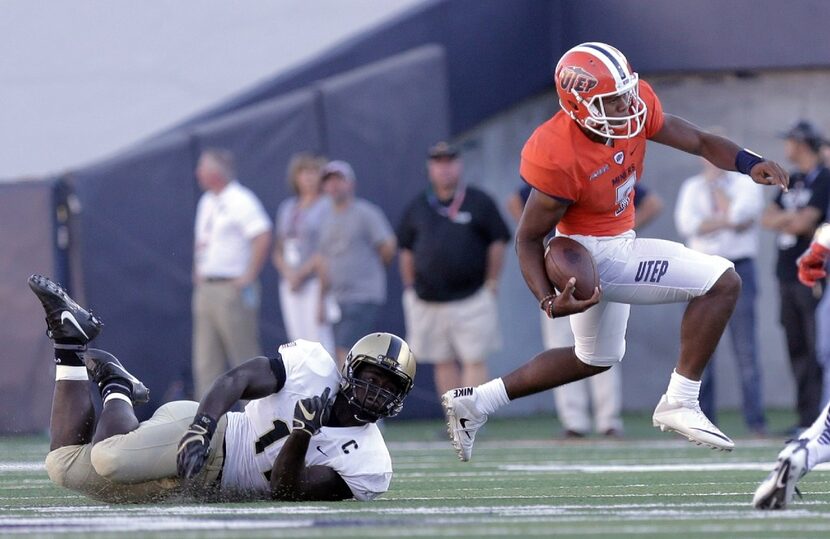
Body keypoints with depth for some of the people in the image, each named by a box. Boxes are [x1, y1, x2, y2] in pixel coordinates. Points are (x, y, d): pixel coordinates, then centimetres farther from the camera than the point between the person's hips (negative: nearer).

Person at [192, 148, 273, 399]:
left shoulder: (240, 201, -12)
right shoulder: (207, 202, 16)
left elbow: (262, 237, -22)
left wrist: (248, 277, -20)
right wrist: (198, 272, 18)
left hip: (231, 290, -9)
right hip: (206, 289, 9)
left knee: (245, 358, -5)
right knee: (206, 363, 7)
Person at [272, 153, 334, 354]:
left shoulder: (327, 206, -3)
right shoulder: (287, 208, 17)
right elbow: (278, 251, 16)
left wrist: (301, 273, -12)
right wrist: (288, 272, -3)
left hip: (316, 283, -6)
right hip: (291, 286, 6)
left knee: (319, 341, -14)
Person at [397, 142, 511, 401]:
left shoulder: (479, 202, 2)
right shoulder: (417, 207, 10)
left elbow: (497, 243, 3)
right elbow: (406, 250, 16)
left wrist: (491, 283, -1)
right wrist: (410, 289, 11)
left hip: (472, 300, -3)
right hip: (428, 302, 3)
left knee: (475, 361, -7)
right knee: (444, 363, 6)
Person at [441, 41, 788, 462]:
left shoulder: (636, 105, -11)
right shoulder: (558, 158, -30)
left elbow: (697, 141, -1)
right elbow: (529, 237, -19)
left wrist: (750, 164, -19)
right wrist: (550, 301, -32)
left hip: (615, 244, 9)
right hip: (592, 256, -9)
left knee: (596, 359, 30)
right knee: (722, 282, -16)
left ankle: (475, 402, 33)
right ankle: (679, 403, -10)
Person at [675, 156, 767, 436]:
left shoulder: (746, 183, 6)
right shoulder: (691, 187, 14)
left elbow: (737, 213, -13)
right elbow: (686, 224, -3)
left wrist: (715, 185, -1)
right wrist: (727, 221, -9)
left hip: (739, 268, -3)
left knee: (745, 347, -6)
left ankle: (755, 420, -6)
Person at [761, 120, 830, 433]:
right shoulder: (794, 181, 19)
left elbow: (804, 223, -15)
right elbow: (767, 219, 13)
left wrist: (782, 221, 3)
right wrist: (792, 219, -5)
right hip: (788, 275, 8)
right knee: (796, 348, 7)